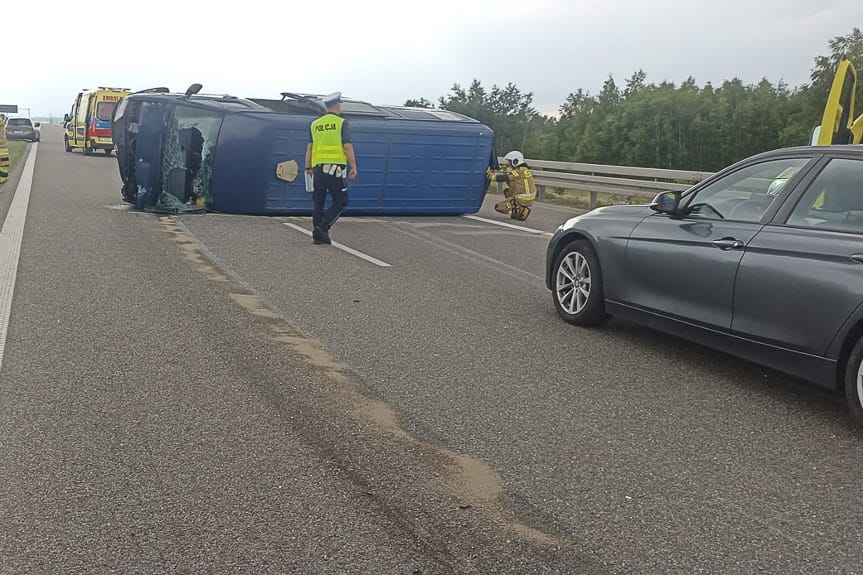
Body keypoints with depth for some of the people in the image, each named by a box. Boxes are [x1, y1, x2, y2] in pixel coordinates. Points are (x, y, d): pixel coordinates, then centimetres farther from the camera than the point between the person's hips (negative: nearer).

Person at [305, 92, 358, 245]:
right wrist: (353, 167, -6)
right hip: (335, 168, -5)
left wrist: (308, 167, 15)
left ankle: (318, 235, 12)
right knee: (341, 201, 3)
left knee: (319, 202, 11)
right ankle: (323, 228, -10)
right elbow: (347, 147, -9)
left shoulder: (315, 124, 11)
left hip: (318, 168, 5)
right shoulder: (341, 123, -3)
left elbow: (309, 148, 10)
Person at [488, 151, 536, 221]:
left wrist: (491, 175, -6)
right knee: (506, 191, 26)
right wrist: (506, 171, 10)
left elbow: (503, 178, -19)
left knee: (498, 207, -1)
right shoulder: (524, 170, 12)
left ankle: (522, 211, -8)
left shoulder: (518, 171, -15)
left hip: (522, 200, -9)